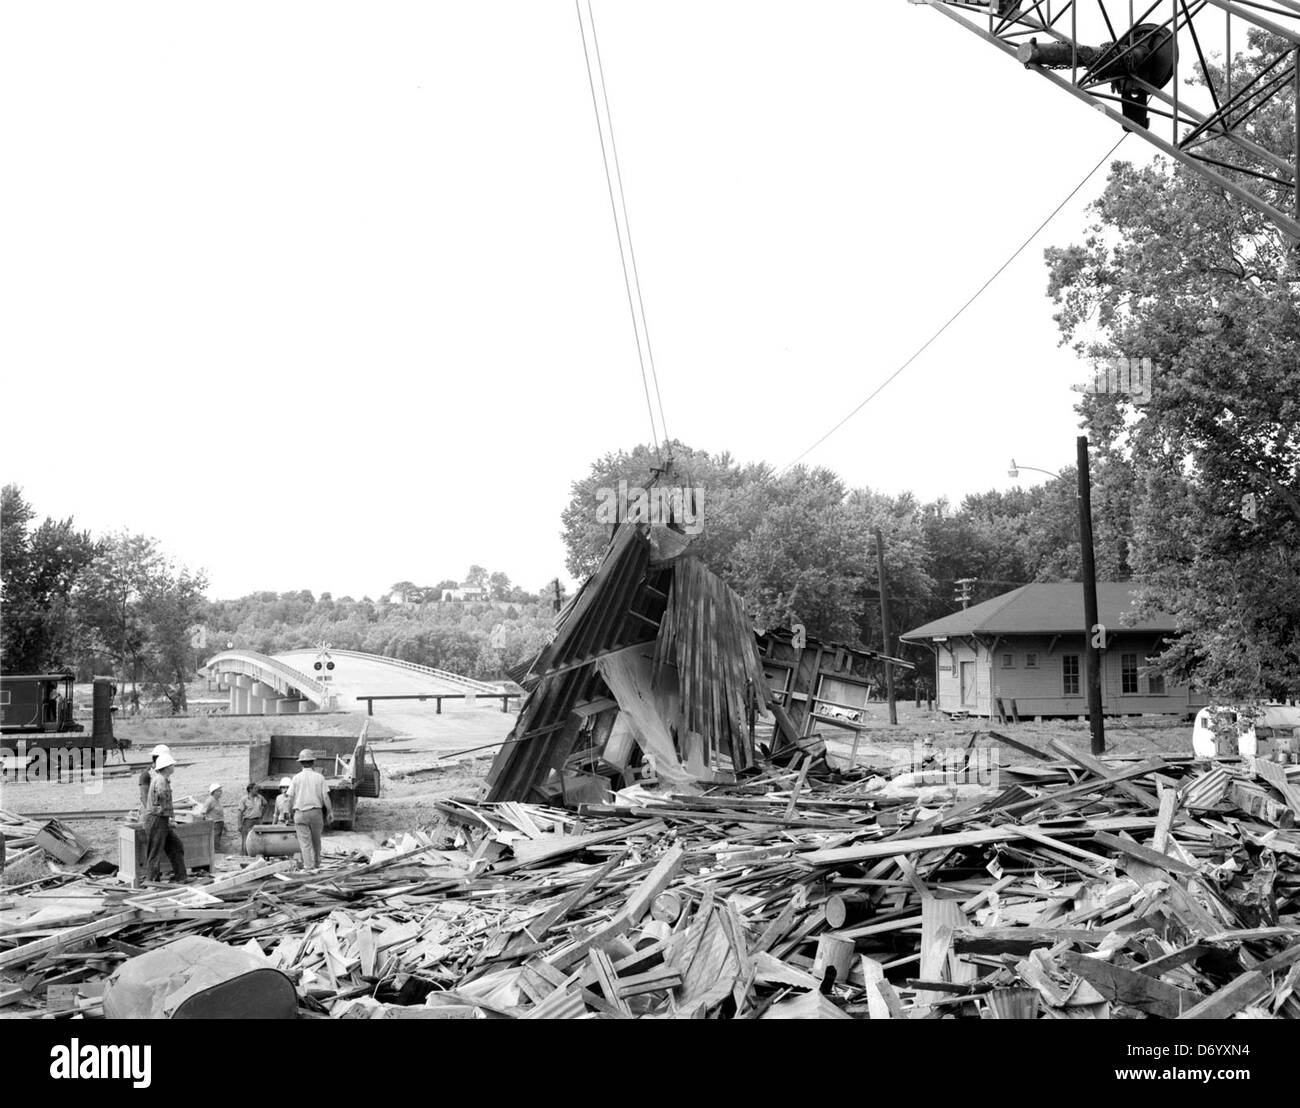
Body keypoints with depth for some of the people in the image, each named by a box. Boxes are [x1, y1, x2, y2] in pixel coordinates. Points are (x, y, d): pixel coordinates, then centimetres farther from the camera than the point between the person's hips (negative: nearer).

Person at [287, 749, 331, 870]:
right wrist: (329, 811, 5)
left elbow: (290, 798, -1)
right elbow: (325, 797, -4)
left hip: (300, 813, -1)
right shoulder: (319, 777, -1)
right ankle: (317, 865, 27)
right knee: (316, 841, 16)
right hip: (316, 812, 1)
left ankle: (308, 866, -8)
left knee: (305, 842, 0)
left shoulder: (296, 778, 0)